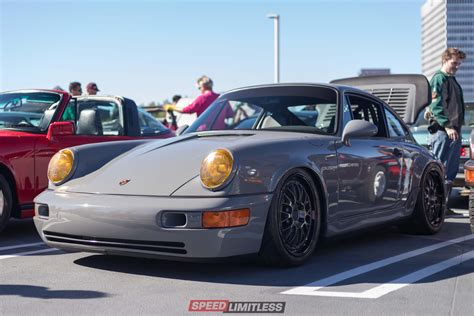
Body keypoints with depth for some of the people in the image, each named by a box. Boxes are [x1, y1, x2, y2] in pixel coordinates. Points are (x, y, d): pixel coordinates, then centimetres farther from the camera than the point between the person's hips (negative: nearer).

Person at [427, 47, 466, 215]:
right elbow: (436, 106, -16)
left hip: (454, 131, 9)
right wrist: (447, 126, -22)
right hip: (442, 131, -9)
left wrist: (457, 127, 16)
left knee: (451, 172, 9)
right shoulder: (439, 78, -6)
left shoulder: (452, 80, 23)